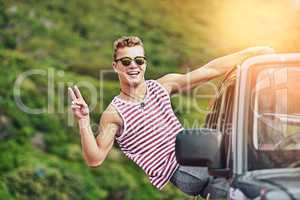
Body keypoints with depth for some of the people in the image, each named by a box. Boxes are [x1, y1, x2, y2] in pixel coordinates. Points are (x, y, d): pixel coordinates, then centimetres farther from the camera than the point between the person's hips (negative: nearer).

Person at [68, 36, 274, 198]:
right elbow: (95, 159, -9)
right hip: (176, 175, -6)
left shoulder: (162, 86, 10)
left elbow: (210, 70, 8)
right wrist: (84, 122, -23)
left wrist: (251, 53, 5)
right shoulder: (114, 114, -2)